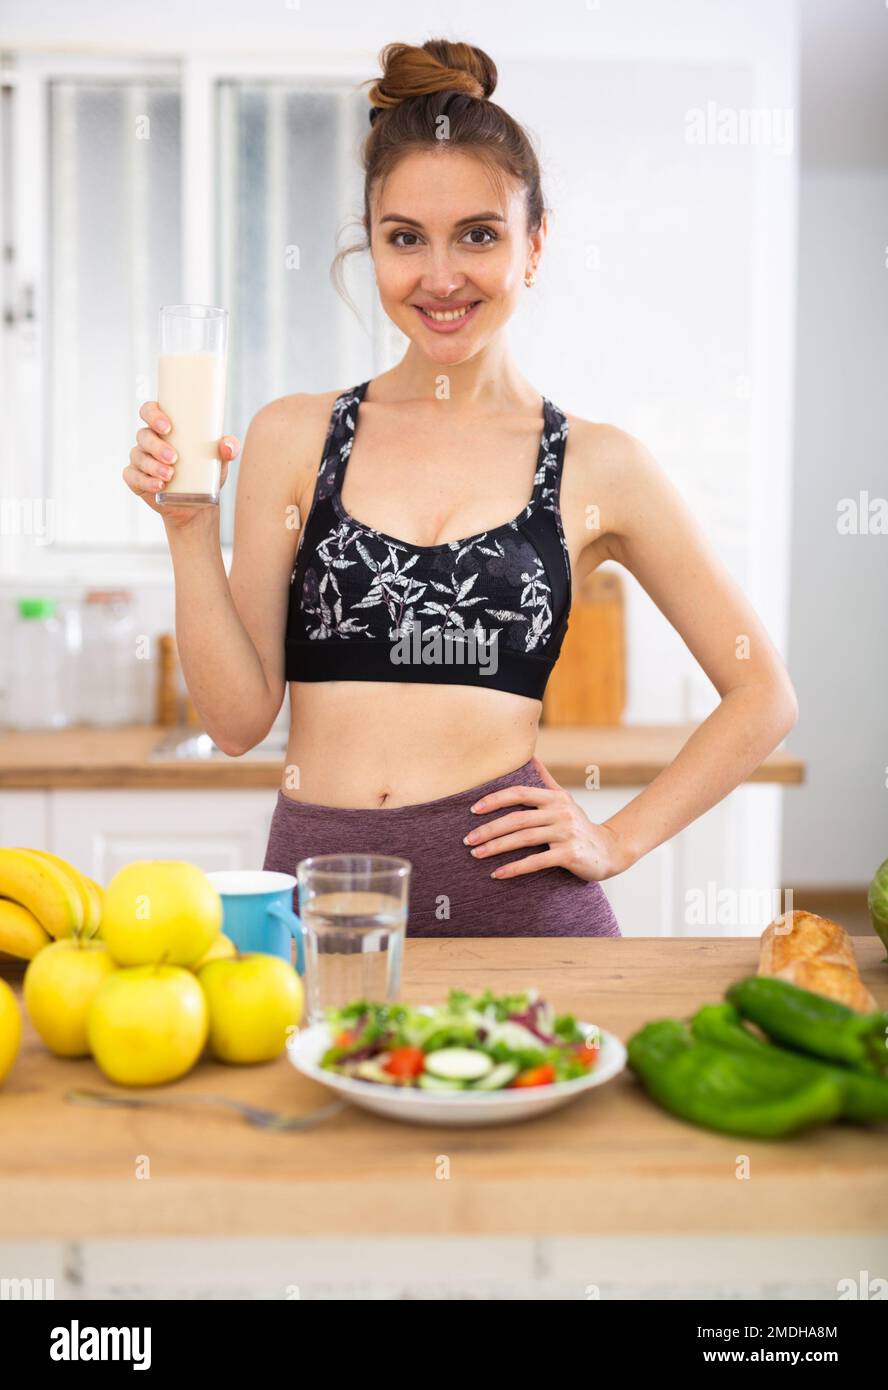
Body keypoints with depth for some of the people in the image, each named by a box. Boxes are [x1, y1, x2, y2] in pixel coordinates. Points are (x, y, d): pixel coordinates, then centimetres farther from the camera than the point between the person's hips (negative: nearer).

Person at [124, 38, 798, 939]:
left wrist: (618, 841, 2)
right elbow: (239, 717, 1)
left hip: (513, 896, -1)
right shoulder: (291, 439, 5)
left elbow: (762, 697, 8)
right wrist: (189, 526, -9)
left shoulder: (598, 467, 1)